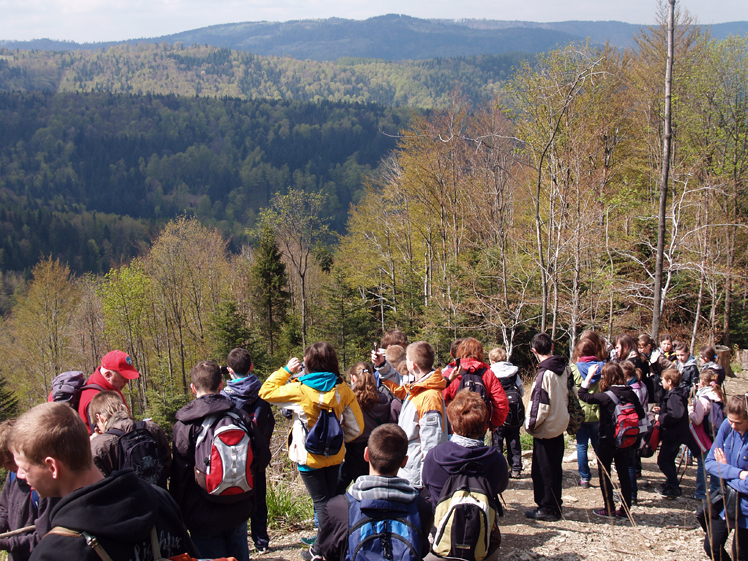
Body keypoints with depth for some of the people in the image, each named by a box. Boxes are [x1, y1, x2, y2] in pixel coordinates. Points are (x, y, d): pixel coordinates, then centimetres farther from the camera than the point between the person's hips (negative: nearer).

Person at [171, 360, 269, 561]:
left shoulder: (185, 424, -14)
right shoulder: (240, 416, -4)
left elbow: (180, 476, -12)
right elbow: (263, 458, 0)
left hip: (204, 517, -3)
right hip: (239, 513, 4)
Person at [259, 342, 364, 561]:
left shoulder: (300, 390, -19)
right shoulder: (343, 390, -7)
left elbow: (266, 392, -6)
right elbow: (356, 427, -2)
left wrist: (286, 370, -1)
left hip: (309, 457, -4)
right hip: (334, 455, 4)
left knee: (322, 502, 2)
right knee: (331, 499, 17)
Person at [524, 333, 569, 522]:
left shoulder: (545, 373, -21)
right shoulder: (563, 369, 3)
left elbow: (541, 405, -21)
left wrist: (530, 425, -10)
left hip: (545, 430, -8)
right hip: (560, 426, 8)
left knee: (543, 470, 3)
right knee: (555, 469, 17)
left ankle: (547, 508, 9)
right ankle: (555, 506, 25)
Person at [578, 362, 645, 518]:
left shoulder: (606, 396, -17)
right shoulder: (631, 393, -3)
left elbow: (583, 395, -10)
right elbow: (641, 414, 4)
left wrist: (589, 376, -4)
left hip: (607, 440, -5)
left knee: (604, 474, 7)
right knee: (624, 473, 13)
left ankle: (609, 509, 9)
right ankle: (625, 509, 17)